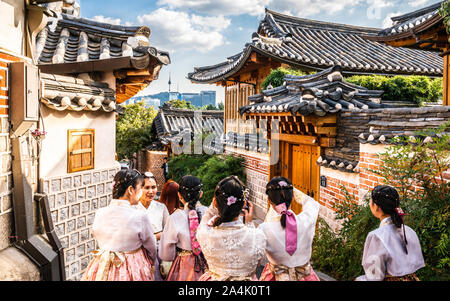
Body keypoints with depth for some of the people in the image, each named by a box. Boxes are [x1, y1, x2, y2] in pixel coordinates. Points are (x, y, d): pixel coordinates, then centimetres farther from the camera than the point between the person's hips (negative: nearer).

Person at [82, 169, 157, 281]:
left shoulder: (99, 214, -8)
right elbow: (151, 249, -7)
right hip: (133, 270, -4)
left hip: (103, 269, 4)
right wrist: (150, 263, 15)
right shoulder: (140, 217, -21)